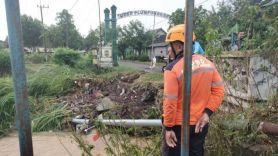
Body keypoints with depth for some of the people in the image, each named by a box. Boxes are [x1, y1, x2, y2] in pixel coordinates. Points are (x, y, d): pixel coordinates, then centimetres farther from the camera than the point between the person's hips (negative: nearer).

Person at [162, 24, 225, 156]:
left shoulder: (172, 69, -20)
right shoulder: (208, 63, -2)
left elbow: (170, 102, -20)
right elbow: (219, 90, -1)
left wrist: (168, 127, -11)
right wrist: (207, 112, -4)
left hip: (178, 124, -5)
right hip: (200, 124, 6)